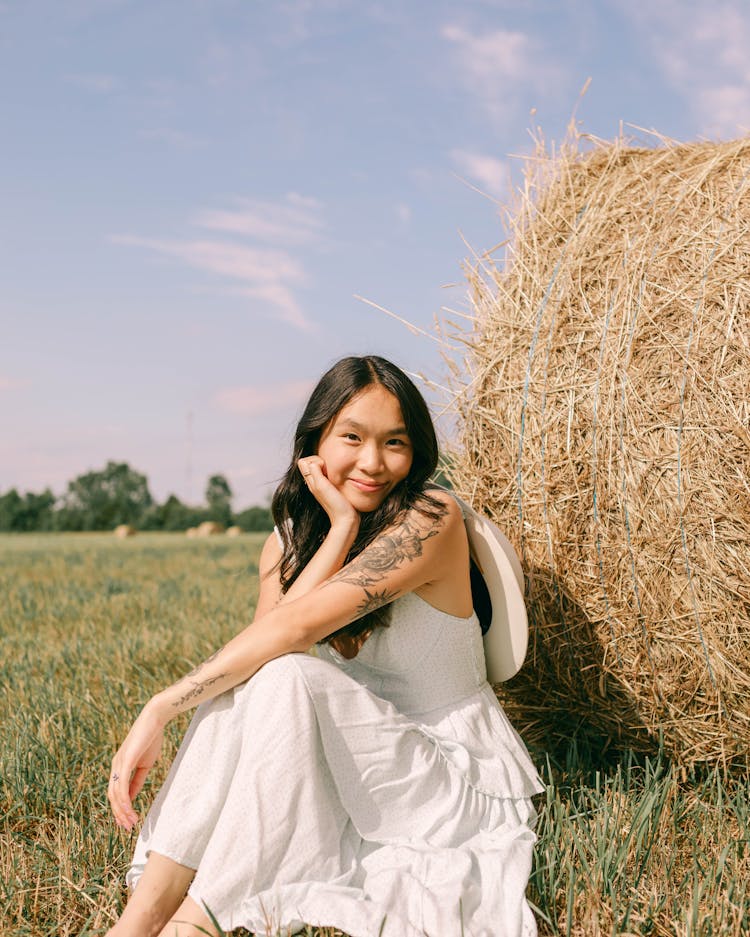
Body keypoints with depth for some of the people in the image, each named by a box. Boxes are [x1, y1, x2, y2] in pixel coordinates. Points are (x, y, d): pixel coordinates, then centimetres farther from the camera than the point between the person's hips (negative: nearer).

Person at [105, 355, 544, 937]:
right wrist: (343, 527, -18)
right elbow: (266, 636, -18)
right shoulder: (289, 539, 3)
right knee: (241, 681, -21)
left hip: (455, 775, -6)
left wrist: (162, 709, -26)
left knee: (286, 678, -28)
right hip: (353, 766, 6)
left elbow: (296, 626, -27)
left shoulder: (431, 519, -18)